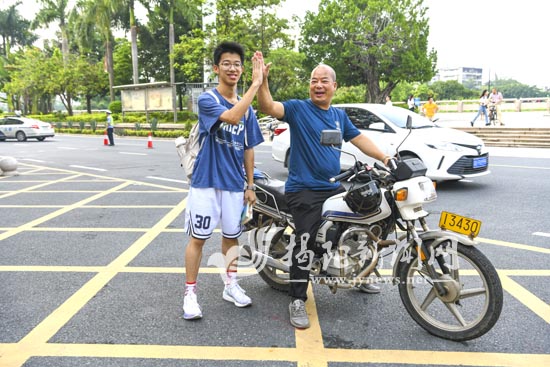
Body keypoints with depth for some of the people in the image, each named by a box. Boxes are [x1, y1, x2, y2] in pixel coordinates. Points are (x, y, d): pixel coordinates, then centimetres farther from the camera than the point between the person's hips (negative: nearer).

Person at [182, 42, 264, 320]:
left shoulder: (247, 108, 9)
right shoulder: (207, 99, -8)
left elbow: (248, 148, 12)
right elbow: (231, 116, -29)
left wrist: (250, 185, 10)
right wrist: (256, 83, -28)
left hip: (234, 184, 5)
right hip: (206, 182, -5)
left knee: (231, 235, 15)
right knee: (198, 237, 2)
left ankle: (231, 286, 30)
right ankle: (190, 293, 14)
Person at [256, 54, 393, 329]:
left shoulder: (339, 115, 15)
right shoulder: (298, 108, -4)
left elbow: (358, 138, 21)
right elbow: (268, 107, -19)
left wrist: (384, 158, 12)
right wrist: (262, 80, -35)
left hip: (334, 188, 7)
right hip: (304, 191, -7)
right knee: (307, 243, -17)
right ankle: (297, 300, -2)